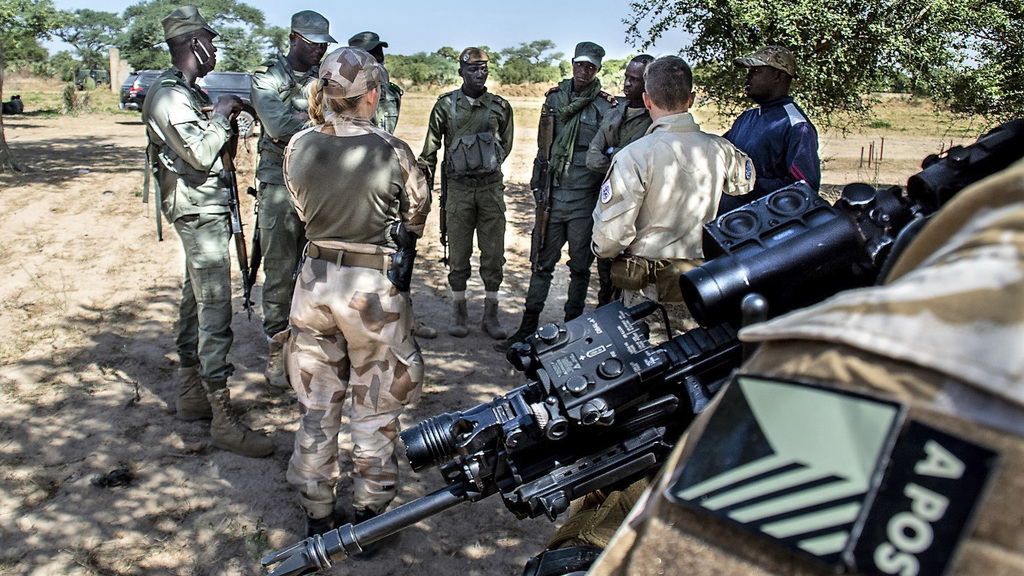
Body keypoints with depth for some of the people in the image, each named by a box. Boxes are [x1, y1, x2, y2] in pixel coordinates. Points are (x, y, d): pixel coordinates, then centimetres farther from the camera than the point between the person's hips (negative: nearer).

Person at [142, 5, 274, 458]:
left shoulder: (184, 92, 15)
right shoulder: (170, 96, -16)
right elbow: (202, 154, -26)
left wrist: (222, 114, 4)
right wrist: (221, 116, -11)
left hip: (205, 212, 11)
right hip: (200, 214, -11)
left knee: (196, 303, 16)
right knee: (214, 313, -11)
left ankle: (191, 396, 27)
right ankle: (223, 420, -7)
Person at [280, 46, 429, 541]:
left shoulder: (298, 147, -4)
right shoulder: (391, 152, -15)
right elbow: (417, 214, 0)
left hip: (315, 279, 4)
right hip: (375, 286, -4)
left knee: (316, 404, 18)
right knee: (375, 408, 13)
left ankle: (316, 515, 30)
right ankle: (369, 513, 24)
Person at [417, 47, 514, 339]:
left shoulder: (500, 106, 6)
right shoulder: (446, 105, 3)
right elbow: (430, 149, 8)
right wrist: (424, 182, 7)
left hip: (491, 187, 1)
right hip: (458, 189, -1)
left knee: (493, 254, 3)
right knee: (459, 255, 4)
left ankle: (490, 315, 14)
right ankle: (459, 313, 16)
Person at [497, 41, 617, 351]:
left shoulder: (605, 107, -1)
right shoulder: (555, 99, 11)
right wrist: (537, 183, 17)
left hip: (584, 198, -3)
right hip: (553, 195, 3)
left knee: (580, 266, 7)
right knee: (543, 263, 7)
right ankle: (528, 327, 15)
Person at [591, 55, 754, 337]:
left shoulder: (634, 156, -19)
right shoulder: (720, 150, -4)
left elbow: (610, 233, -19)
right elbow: (745, 180, 21)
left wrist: (603, 250, 4)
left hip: (647, 285, -4)